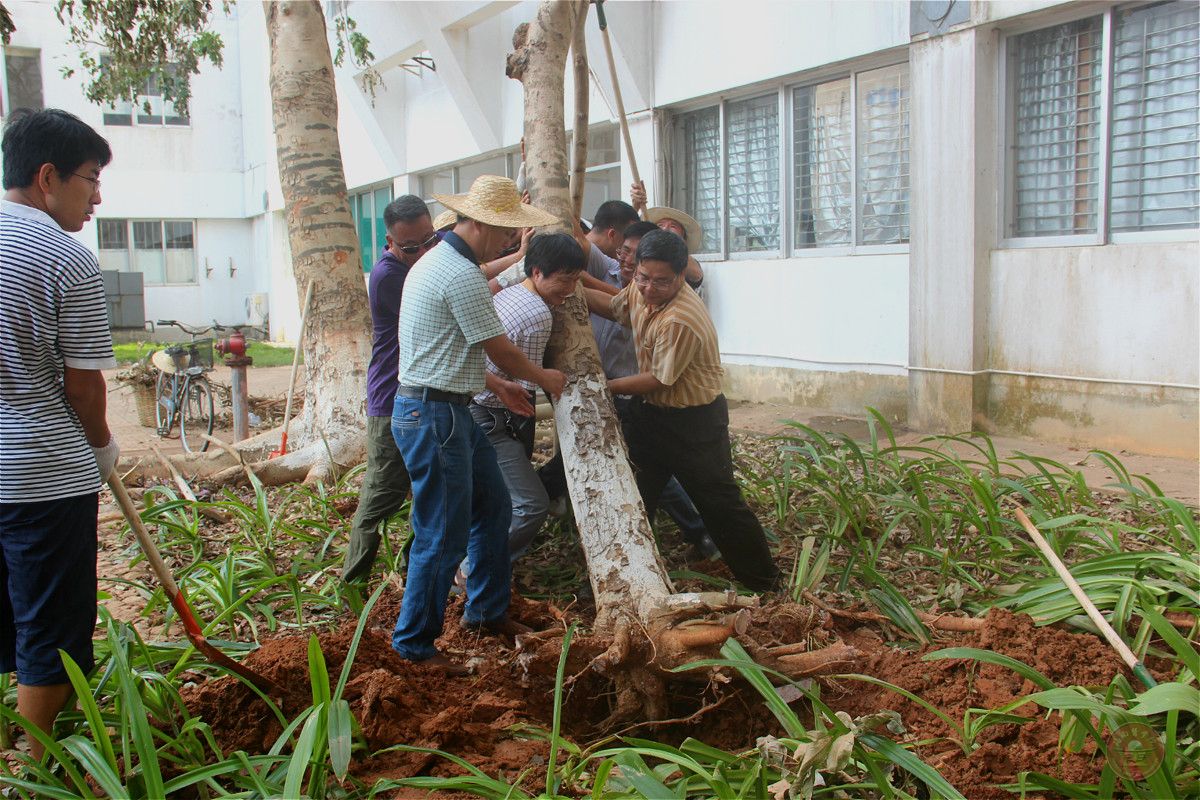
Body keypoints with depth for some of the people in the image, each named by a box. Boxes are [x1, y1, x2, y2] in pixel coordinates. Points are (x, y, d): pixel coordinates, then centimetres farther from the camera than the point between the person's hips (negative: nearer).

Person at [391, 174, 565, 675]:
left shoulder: (438, 261, 15)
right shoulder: (462, 275, -20)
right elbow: (499, 349, -14)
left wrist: (498, 387, 22)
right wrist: (545, 377, 4)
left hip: (449, 411, 11)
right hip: (433, 416, -11)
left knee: (493, 507, 19)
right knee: (444, 536, -2)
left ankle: (486, 611, 34)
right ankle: (414, 645, 13)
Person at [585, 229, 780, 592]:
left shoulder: (681, 321, -30)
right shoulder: (641, 290, -4)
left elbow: (658, 379, -23)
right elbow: (612, 306, 15)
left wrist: (607, 386, -14)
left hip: (694, 421, -8)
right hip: (650, 412, 8)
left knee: (718, 501, 4)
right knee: (633, 496, 13)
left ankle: (764, 580, 21)